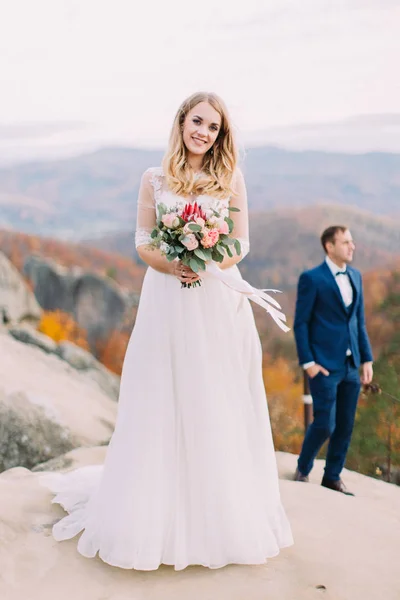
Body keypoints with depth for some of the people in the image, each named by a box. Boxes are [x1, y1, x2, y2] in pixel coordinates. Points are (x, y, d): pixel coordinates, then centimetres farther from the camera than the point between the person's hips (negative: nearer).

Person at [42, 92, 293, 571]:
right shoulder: (155, 179, 6)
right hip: (167, 299, 0)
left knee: (218, 403, 4)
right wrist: (173, 265, -15)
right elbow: (142, 242, 5)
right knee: (162, 402, 3)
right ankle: (160, 515, 17)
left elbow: (241, 242, 4)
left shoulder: (230, 177, 6)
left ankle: (221, 514, 19)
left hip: (220, 301, 0)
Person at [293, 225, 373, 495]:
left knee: (346, 426, 10)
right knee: (324, 425, -4)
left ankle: (333, 476, 26)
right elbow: (301, 323, -7)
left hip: (352, 365, 6)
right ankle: (303, 469, 20)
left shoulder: (355, 276, 12)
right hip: (325, 365, -6)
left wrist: (367, 359, 10)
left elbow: (360, 321, 14)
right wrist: (308, 362, -12)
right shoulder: (312, 278, -7)